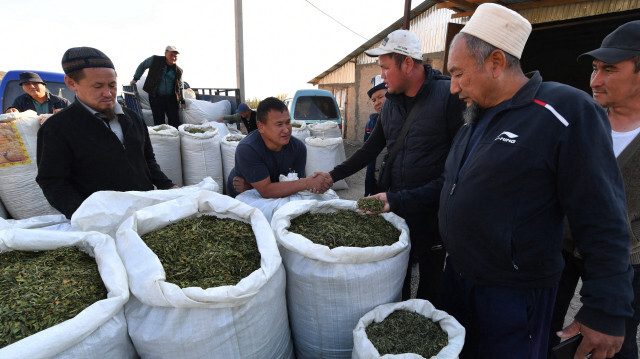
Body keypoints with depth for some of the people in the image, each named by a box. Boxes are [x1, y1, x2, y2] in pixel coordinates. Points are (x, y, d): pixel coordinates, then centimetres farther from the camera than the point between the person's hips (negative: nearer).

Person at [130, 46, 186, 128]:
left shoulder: (178, 71, 6)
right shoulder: (155, 60, 0)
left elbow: (180, 87, 15)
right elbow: (142, 66, 15)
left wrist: (182, 101, 11)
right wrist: (135, 79, 12)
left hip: (171, 99, 2)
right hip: (156, 98, -2)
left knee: (175, 122, 0)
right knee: (159, 122, -2)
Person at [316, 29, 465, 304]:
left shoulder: (448, 94, -11)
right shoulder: (391, 103, 9)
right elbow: (370, 150, 14)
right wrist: (333, 175, 10)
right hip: (394, 204, 5)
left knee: (431, 279, 13)